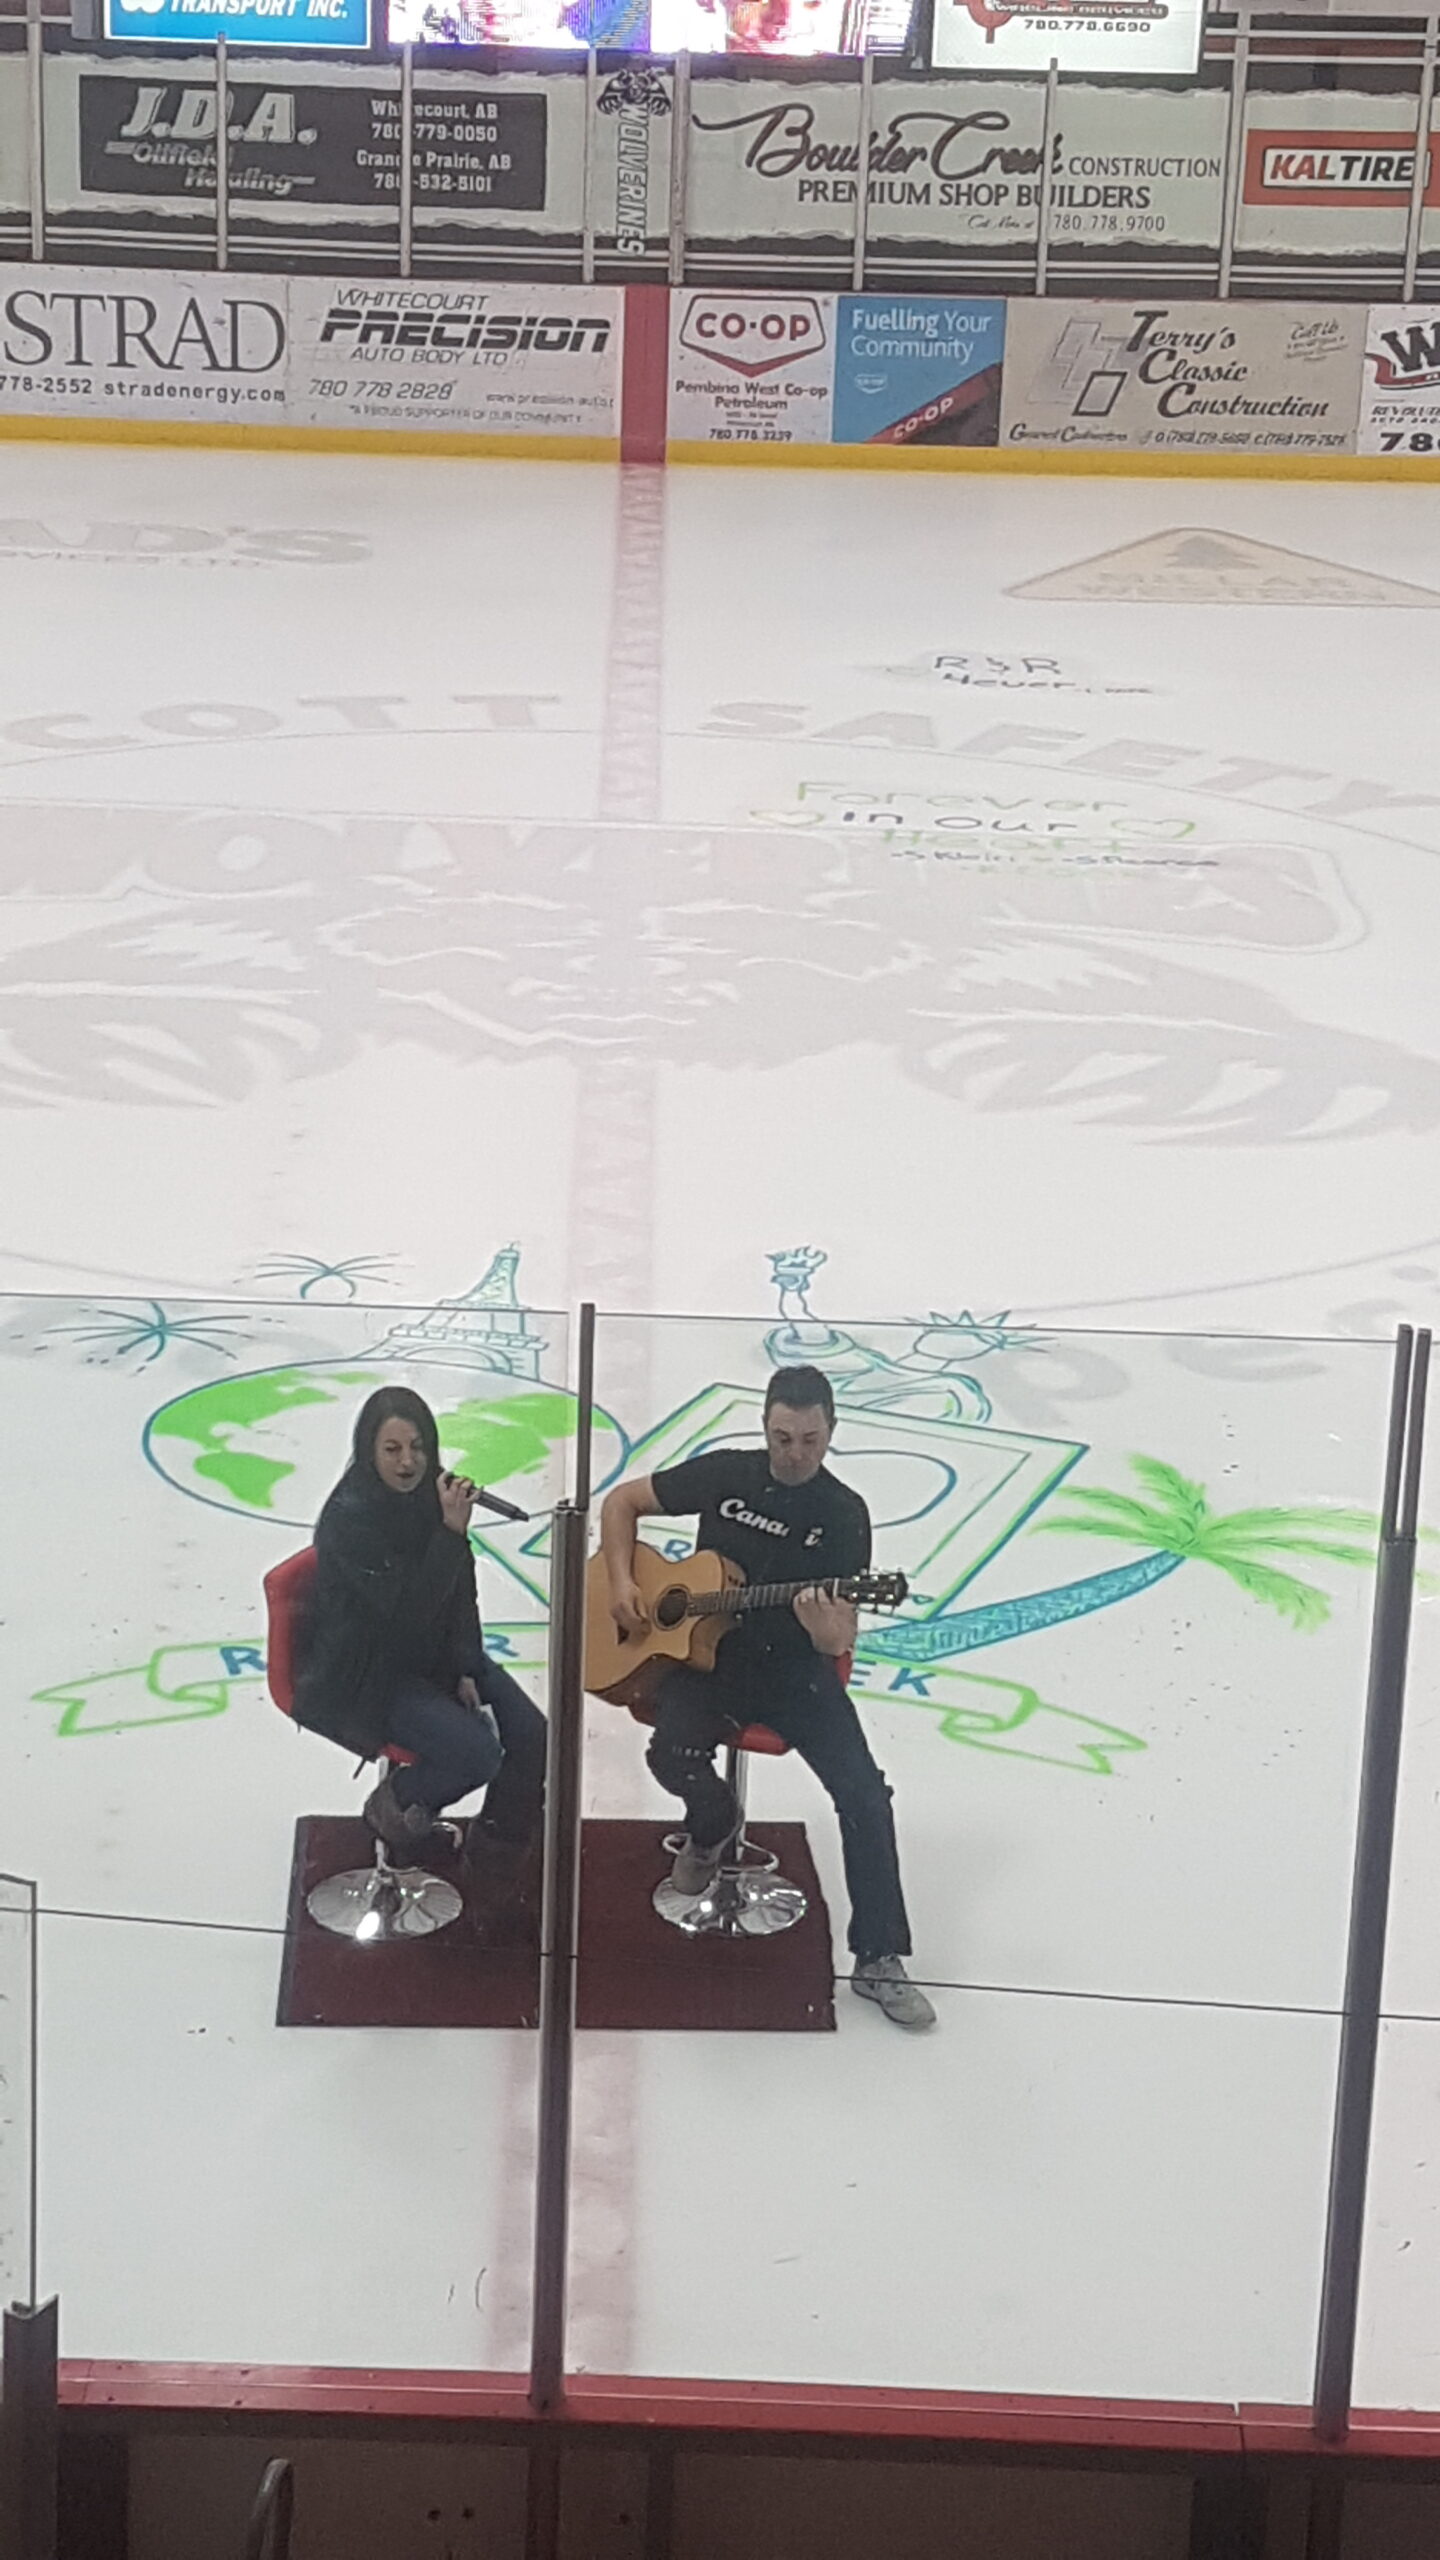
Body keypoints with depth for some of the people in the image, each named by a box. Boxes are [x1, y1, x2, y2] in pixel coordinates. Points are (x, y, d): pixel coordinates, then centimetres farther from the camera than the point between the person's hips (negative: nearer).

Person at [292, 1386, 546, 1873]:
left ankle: (500, 1845, 19)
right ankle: (395, 1803, 9)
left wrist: (465, 1670, -2)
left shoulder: (431, 1494, -6)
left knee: (530, 1734, -6)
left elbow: (460, 1594, 4)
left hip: (433, 1651, 7)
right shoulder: (349, 1517, -26)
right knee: (478, 1754, -21)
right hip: (368, 1672, -7)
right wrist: (452, 1531, -35)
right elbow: (410, 1609, -31)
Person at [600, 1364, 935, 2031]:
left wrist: (826, 1628, -35)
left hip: (796, 1670, -1)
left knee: (864, 1795, -19)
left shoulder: (844, 1514, -6)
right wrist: (622, 1583, -4)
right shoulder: (724, 1474, -2)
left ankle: (878, 1960, -5)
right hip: (705, 1657, 1)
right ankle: (713, 1826, 10)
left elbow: (842, 1640, -9)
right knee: (672, 1752, -29)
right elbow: (622, 1501, 10)